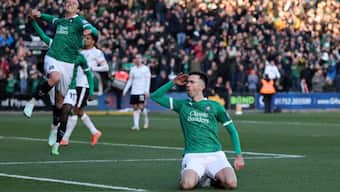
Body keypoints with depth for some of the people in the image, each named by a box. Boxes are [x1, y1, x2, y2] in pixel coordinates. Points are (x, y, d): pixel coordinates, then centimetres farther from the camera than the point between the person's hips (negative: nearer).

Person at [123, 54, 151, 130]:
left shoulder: (145, 68, -1)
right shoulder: (133, 69, 11)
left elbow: (148, 80, -4)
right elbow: (130, 80, 16)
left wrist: (147, 91, -13)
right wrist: (125, 90, 8)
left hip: (142, 91, -4)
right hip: (134, 92, 4)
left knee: (141, 107, -12)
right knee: (135, 108, 0)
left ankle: (146, 118, 17)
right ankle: (136, 125, 0)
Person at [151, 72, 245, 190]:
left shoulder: (214, 106, 8)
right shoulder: (182, 105, 13)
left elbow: (232, 130, 11)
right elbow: (155, 96, 15)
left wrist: (239, 155, 2)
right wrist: (173, 83, 5)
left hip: (215, 154, 0)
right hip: (193, 156, 0)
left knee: (231, 183, -28)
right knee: (186, 184, -32)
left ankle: (212, 177, 8)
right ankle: (199, 177, 5)